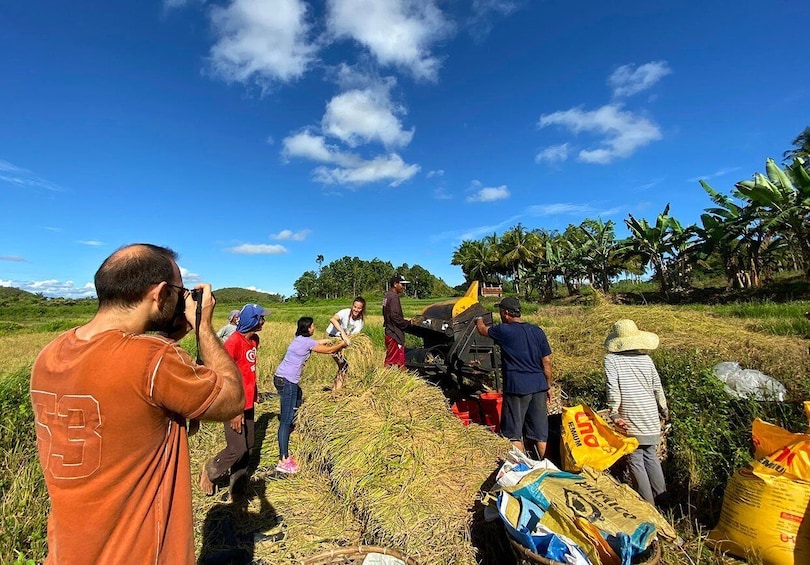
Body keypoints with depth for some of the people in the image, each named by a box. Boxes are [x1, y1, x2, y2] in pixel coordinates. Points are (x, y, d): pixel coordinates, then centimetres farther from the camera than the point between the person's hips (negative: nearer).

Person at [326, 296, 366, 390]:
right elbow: (332, 319, -43)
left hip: (340, 340, 7)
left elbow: (353, 335, -13)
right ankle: (337, 388, 1)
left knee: (343, 365, 11)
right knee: (344, 364, -11)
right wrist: (343, 333, -52)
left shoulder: (360, 321, -7)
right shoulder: (345, 312, -24)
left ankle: (335, 388, 27)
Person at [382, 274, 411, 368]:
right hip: (395, 335, -10)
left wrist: (405, 321, 14)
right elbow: (395, 316, -24)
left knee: (389, 361, 16)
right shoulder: (394, 296, -16)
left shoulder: (387, 295, 14)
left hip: (389, 333, 10)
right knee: (400, 363, -3)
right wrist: (408, 323, -14)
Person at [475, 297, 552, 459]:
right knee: (540, 431, 16)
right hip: (539, 386, 6)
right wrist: (548, 387, 19)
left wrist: (479, 321, 32)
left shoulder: (504, 330, -10)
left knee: (514, 433, 9)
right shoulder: (537, 331, 5)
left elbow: (483, 330, 9)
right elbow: (547, 362, 8)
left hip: (516, 387, -6)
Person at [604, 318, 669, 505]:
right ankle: (661, 498, 31)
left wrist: (614, 414, -15)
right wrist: (664, 410, 22)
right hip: (651, 417, 5)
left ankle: (648, 502, 17)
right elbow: (657, 388, 8)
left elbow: (613, 388, -18)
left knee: (635, 460, 9)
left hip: (630, 420, -5)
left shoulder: (611, 359, -11)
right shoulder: (646, 359, 2)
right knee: (651, 456, 21)